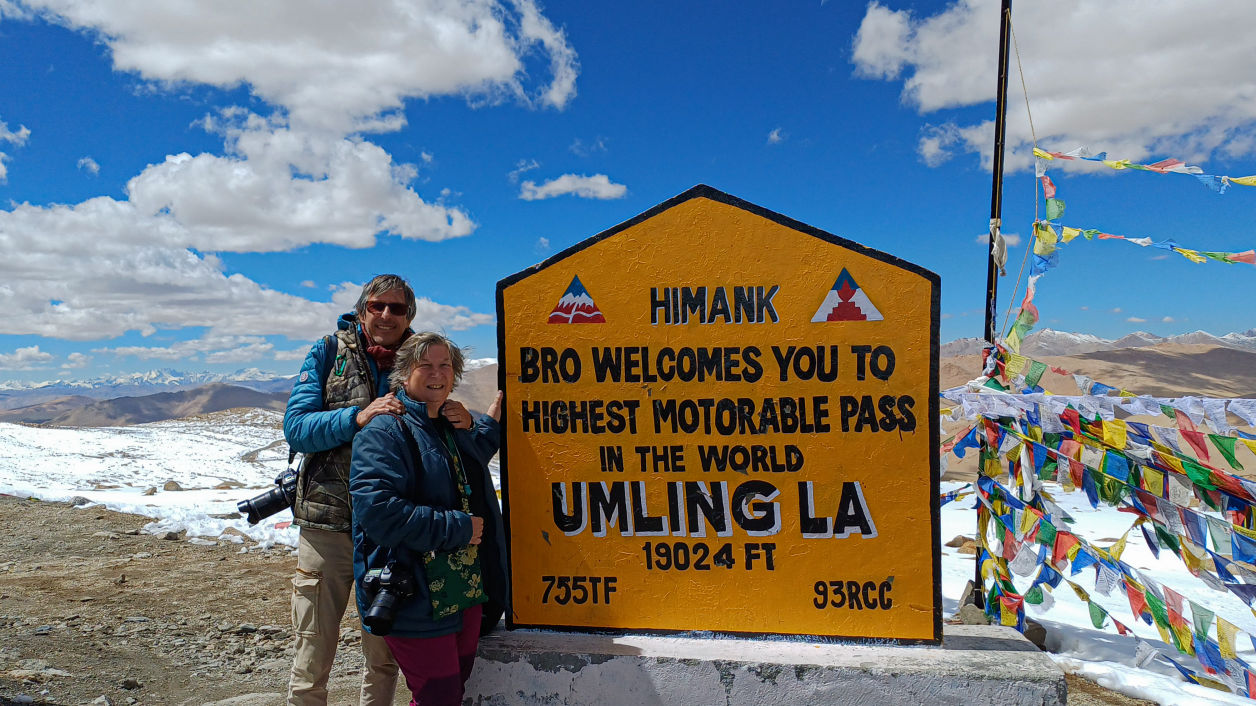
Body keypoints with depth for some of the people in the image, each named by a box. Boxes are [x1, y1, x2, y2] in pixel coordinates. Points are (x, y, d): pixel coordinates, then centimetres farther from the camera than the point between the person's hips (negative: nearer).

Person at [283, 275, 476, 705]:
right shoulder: (329, 353, 1)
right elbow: (295, 428, -8)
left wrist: (463, 424, -15)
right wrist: (358, 417, -24)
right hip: (328, 523, -2)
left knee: (384, 659, 14)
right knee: (313, 659, 6)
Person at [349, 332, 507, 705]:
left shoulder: (454, 431, 14)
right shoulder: (385, 431, -14)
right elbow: (376, 508, -26)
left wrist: (492, 420, 24)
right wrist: (456, 528, -21)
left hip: (467, 593, 9)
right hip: (418, 600, -8)